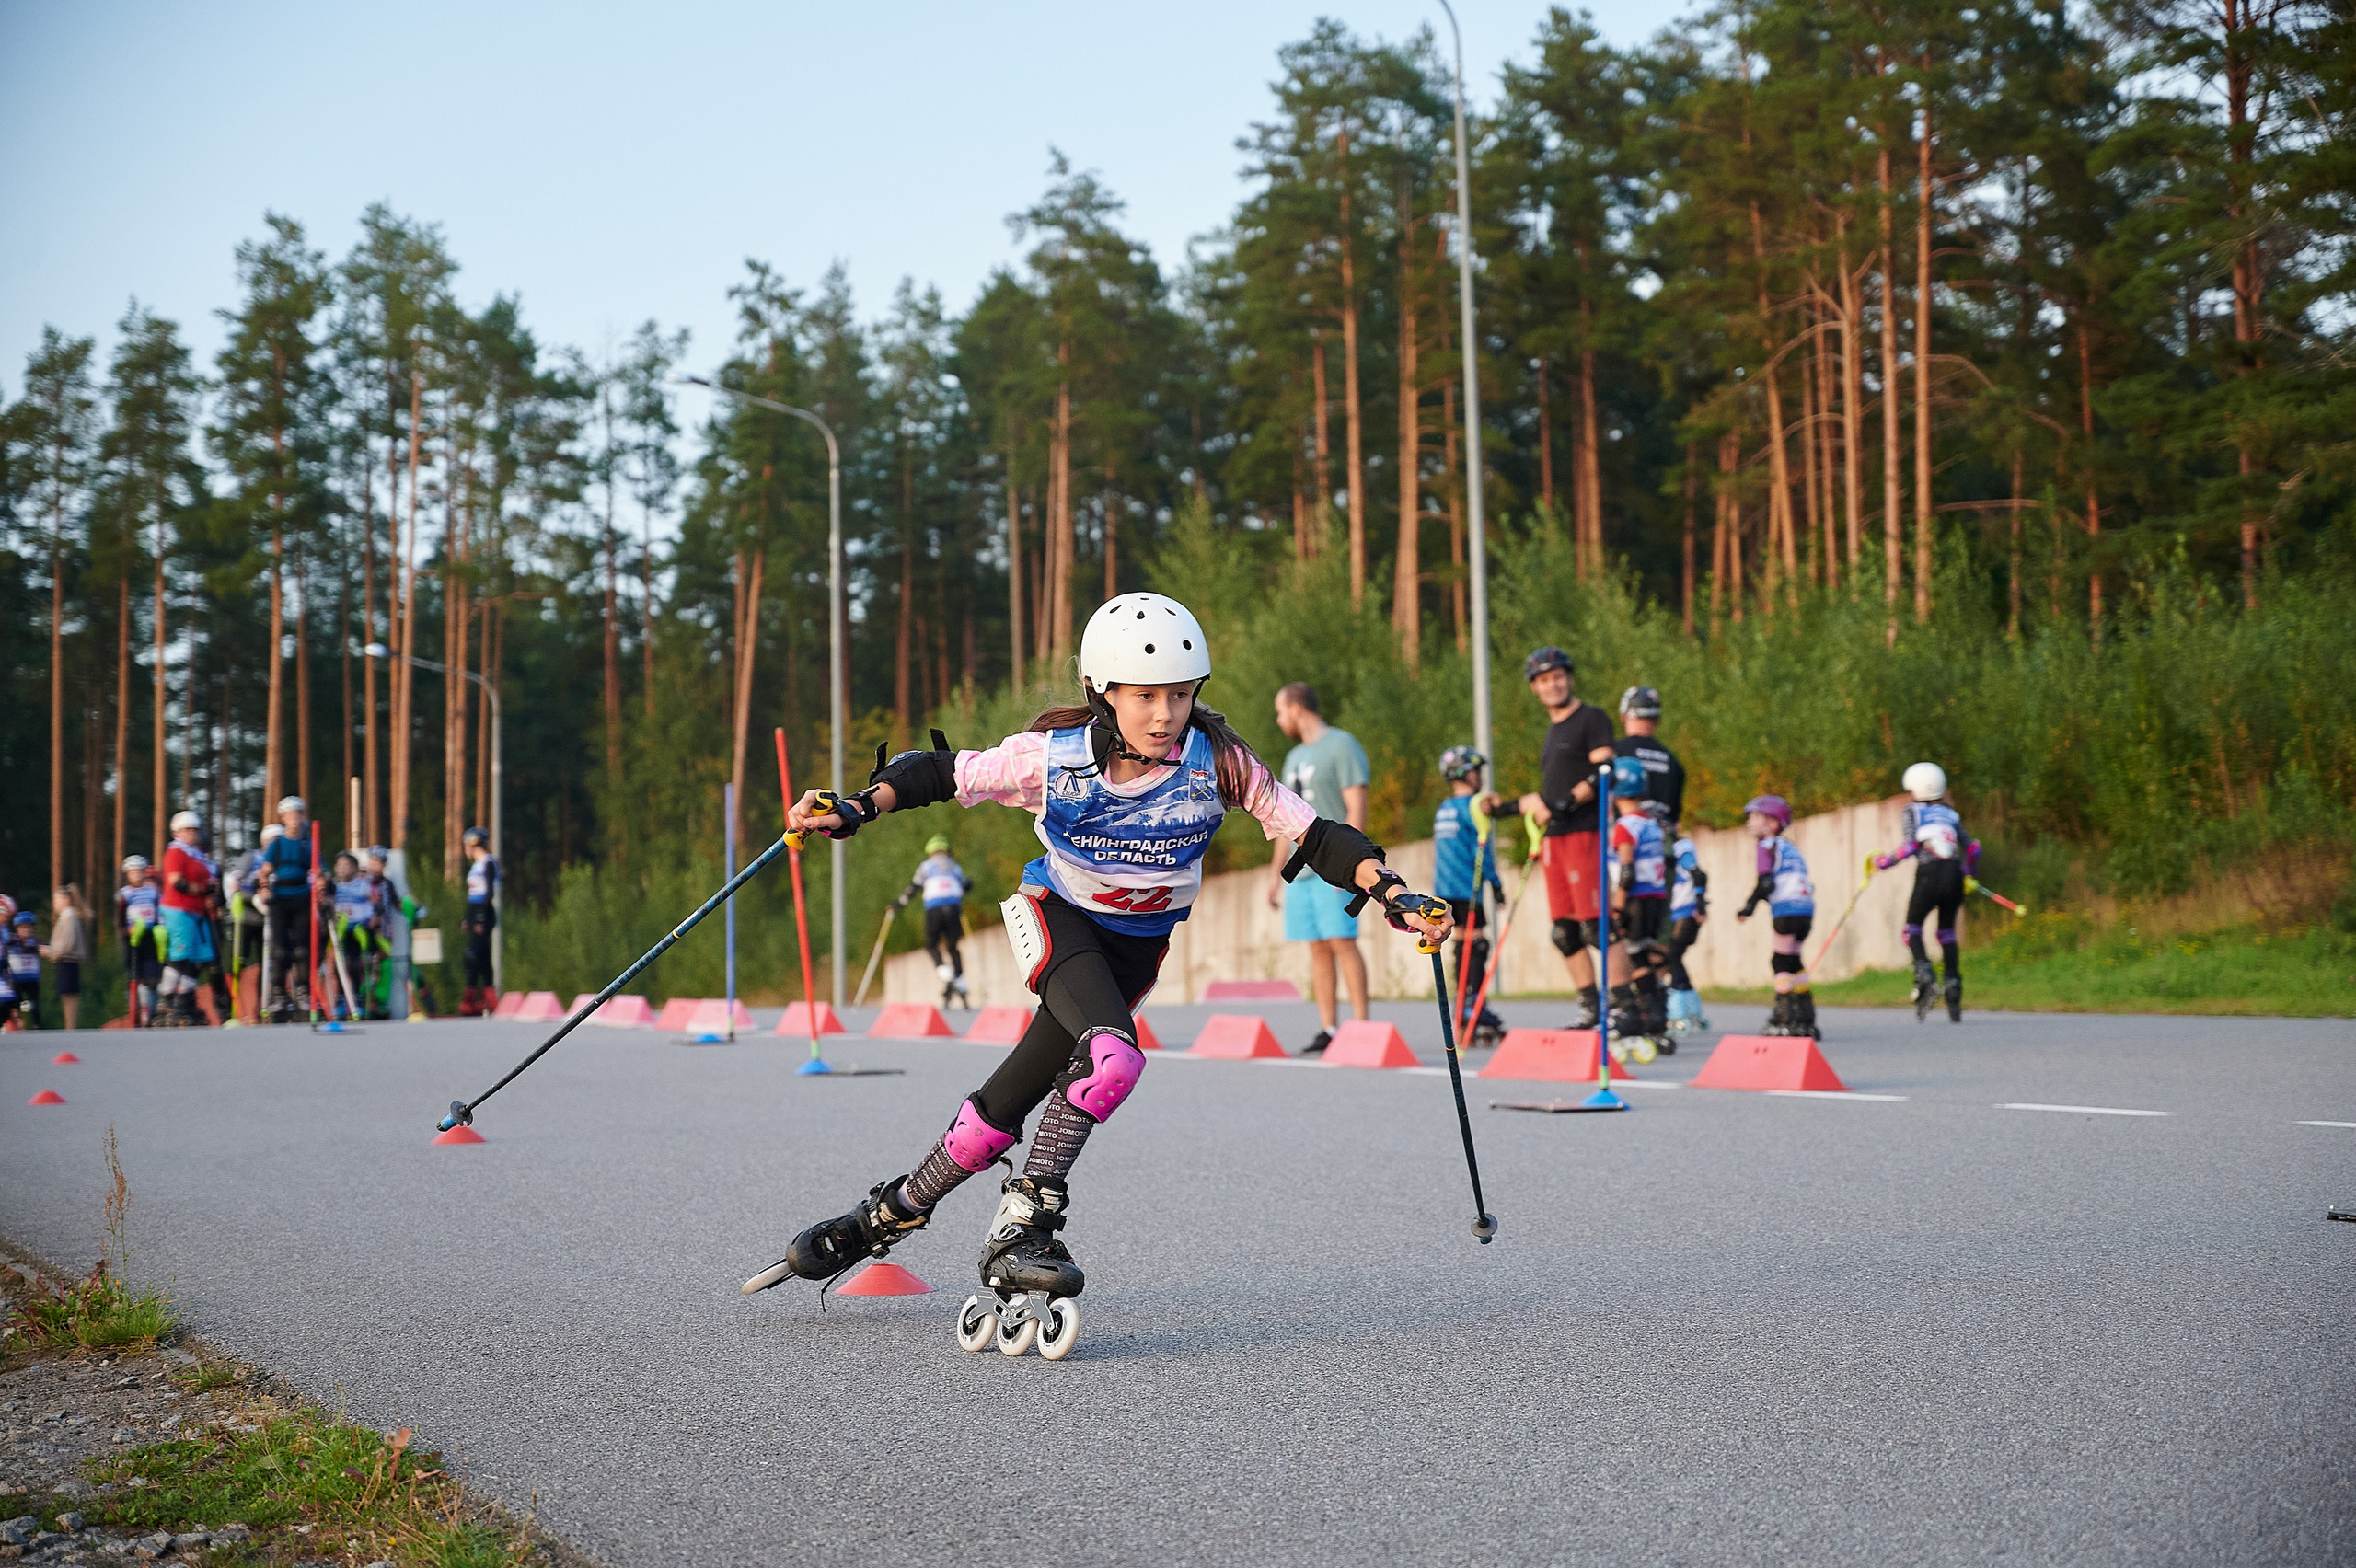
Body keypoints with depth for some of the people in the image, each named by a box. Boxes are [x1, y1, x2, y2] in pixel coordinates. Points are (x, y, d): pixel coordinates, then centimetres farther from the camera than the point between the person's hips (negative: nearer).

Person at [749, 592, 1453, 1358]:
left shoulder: (1217, 761, -21)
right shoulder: (1055, 756, -23)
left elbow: (1311, 833, -18)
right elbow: (942, 773, -14)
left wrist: (1393, 894, -30)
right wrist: (858, 807, -30)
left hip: (1139, 941, 2)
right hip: (1059, 917, -2)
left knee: (1016, 1097, 0)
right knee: (1113, 1058, -30)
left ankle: (896, 1210, 21)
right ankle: (1024, 1223, -16)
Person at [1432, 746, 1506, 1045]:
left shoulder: (1442, 810, 18)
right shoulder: (1474, 805, -7)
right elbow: (1482, 846, -13)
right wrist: (1495, 882, -8)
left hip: (1444, 888, 8)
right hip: (1468, 887, -8)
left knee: (1462, 941, 10)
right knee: (1476, 942, -8)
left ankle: (1463, 1006, 10)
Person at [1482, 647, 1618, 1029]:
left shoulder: (1592, 719, -2)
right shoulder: (1553, 730, 24)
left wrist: (1564, 803, -22)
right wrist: (1509, 807, 23)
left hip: (1585, 832, -9)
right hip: (1555, 838, 9)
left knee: (1596, 926, -14)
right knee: (1564, 933, 6)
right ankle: (1590, 1008, 12)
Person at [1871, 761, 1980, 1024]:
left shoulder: (1913, 811, 8)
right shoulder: (1950, 815, 20)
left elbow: (1910, 845, -7)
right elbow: (1972, 848, 13)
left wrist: (1882, 863, 3)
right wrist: (1969, 876, 30)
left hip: (1929, 875, -4)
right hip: (1954, 875, 4)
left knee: (1912, 929, 8)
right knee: (1947, 932, 17)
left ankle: (1925, 977, -16)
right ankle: (1954, 988, 7)